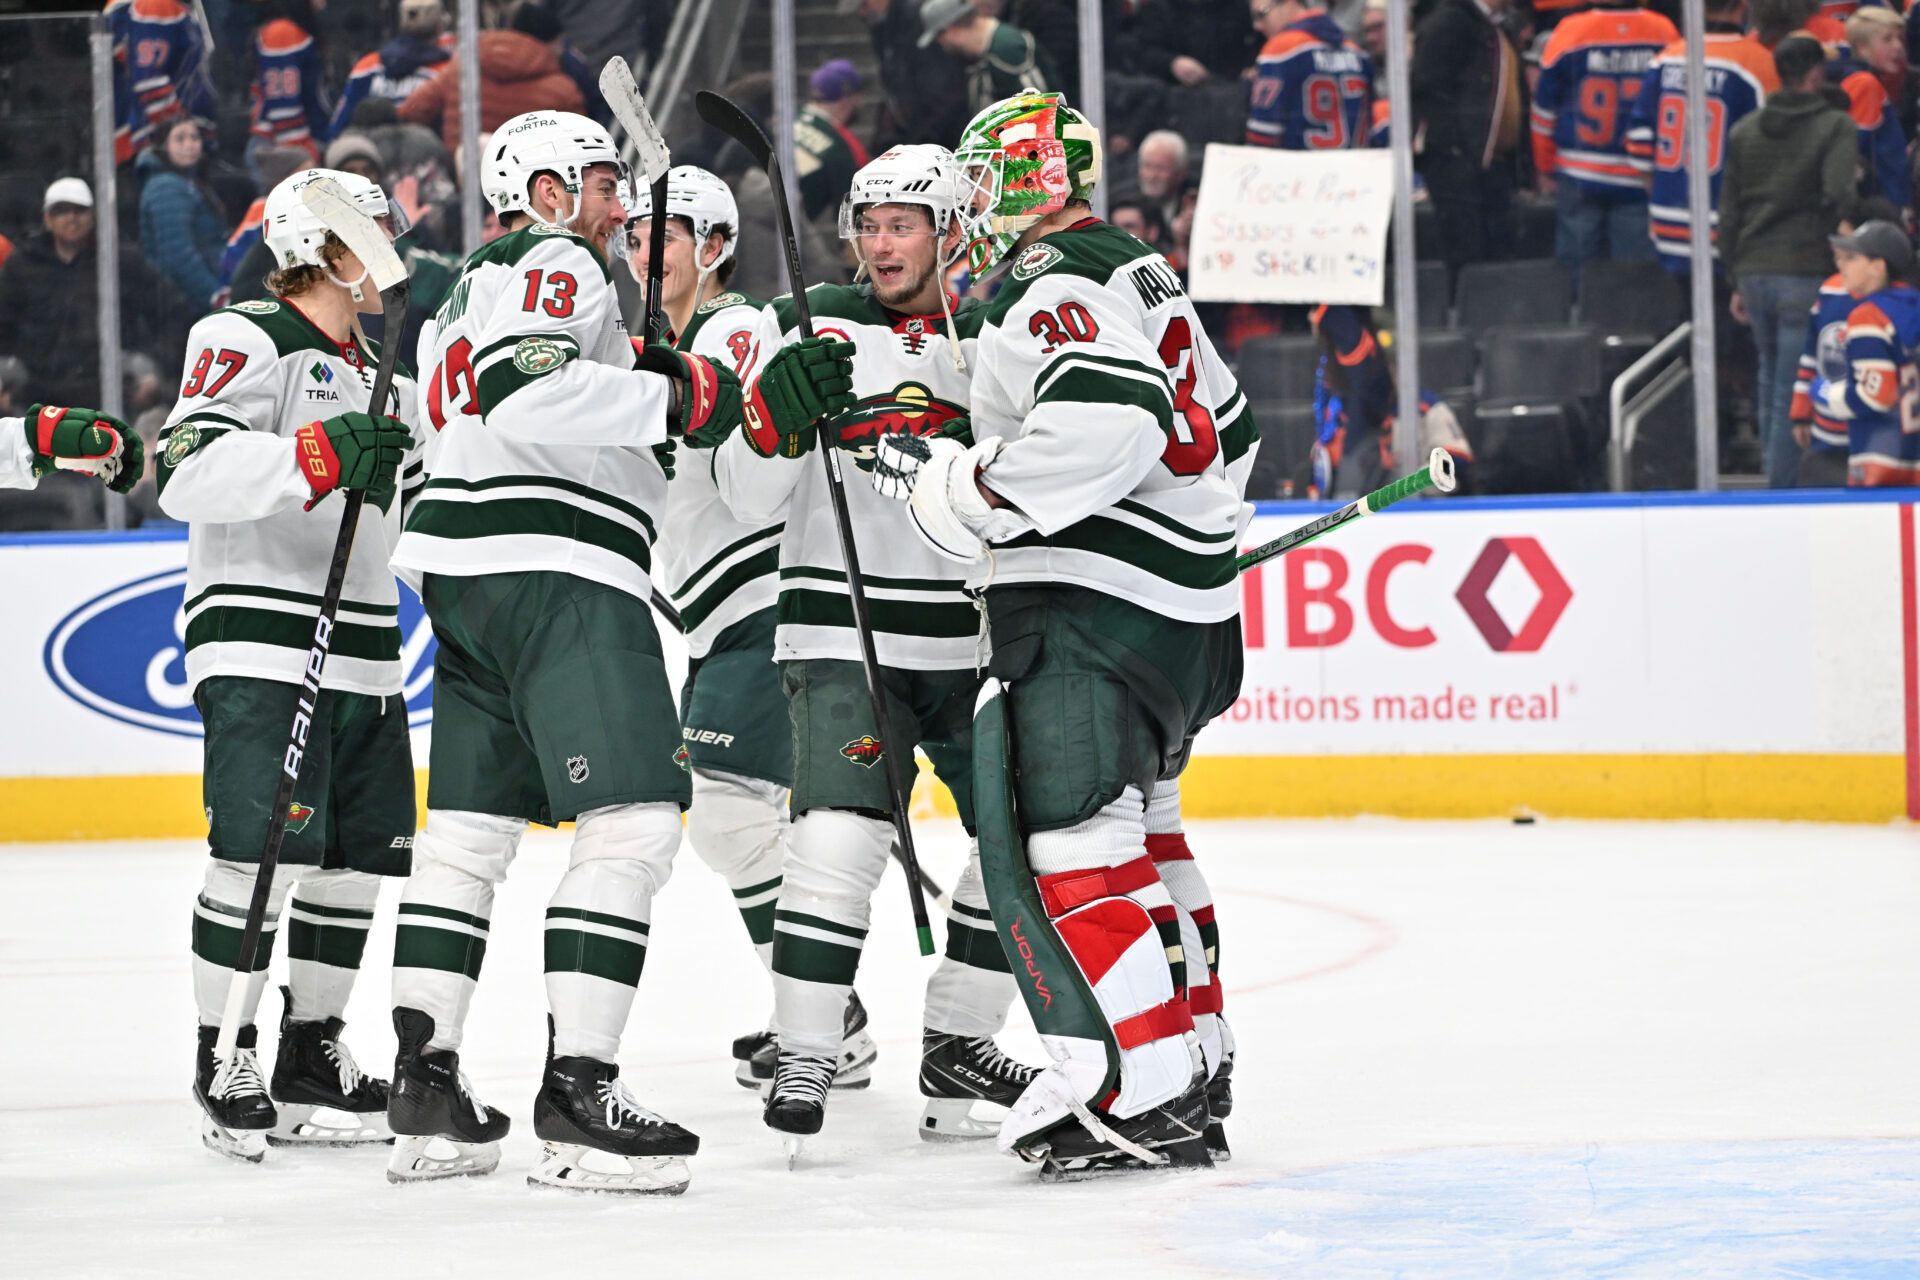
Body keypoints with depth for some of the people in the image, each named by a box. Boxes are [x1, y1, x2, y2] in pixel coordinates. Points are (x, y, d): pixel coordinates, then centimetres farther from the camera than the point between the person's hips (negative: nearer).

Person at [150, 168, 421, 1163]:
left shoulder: (380, 381, 22)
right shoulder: (245, 341, -6)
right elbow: (189, 473, -21)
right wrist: (318, 455, -31)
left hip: (363, 656, 9)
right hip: (260, 644, -9)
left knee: (359, 858, 7)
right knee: (263, 853, -15)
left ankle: (310, 1058, 18)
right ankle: (224, 1062, -6)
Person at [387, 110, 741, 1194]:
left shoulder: (462, 301, 26)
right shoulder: (557, 269, -5)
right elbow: (527, 396, -22)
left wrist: (642, 384, 19)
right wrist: (672, 397, -19)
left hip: (463, 576, 11)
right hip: (556, 574, -11)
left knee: (470, 828, 11)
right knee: (633, 823, -14)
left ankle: (426, 1089, 10)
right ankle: (578, 1101, -21)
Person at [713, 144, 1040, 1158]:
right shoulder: (808, 329, 0)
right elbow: (750, 499, -5)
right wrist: (778, 410, -22)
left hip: (976, 644, 4)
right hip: (843, 634, -4)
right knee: (840, 839, -20)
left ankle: (955, 1045, 20)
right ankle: (801, 1061, -13)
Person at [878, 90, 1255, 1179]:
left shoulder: (1054, 284, -13)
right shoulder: (1138, 272, 19)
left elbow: (1106, 418, -30)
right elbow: (1223, 425, 27)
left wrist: (968, 490, -22)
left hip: (1098, 610, -11)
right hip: (1190, 616, 11)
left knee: (1064, 834, -14)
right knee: (1127, 826, 22)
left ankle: (1146, 1098, -20)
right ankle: (1191, 1052, 30)